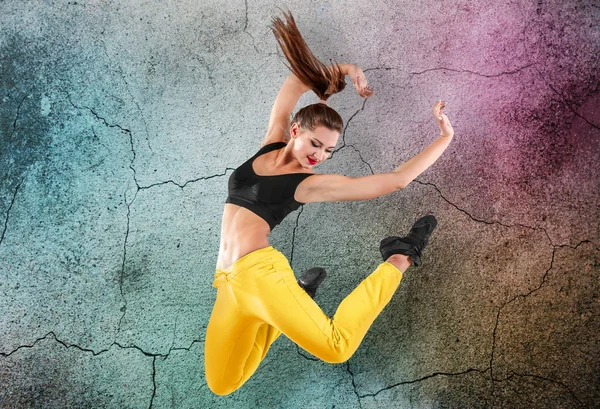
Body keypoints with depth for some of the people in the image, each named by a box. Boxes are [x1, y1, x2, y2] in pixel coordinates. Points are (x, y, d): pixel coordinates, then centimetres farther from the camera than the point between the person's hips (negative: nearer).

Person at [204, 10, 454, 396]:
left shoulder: (311, 183, -5)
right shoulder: (271, 145, 10)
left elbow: (395, 179, -6)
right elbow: (300, 76, 13)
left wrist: (444, 138, -7)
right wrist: (346, 69, 7)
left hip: (260, 271, -6)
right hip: (228, 280, 6)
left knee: (336, 347, -29)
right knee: (221, 386, 10)